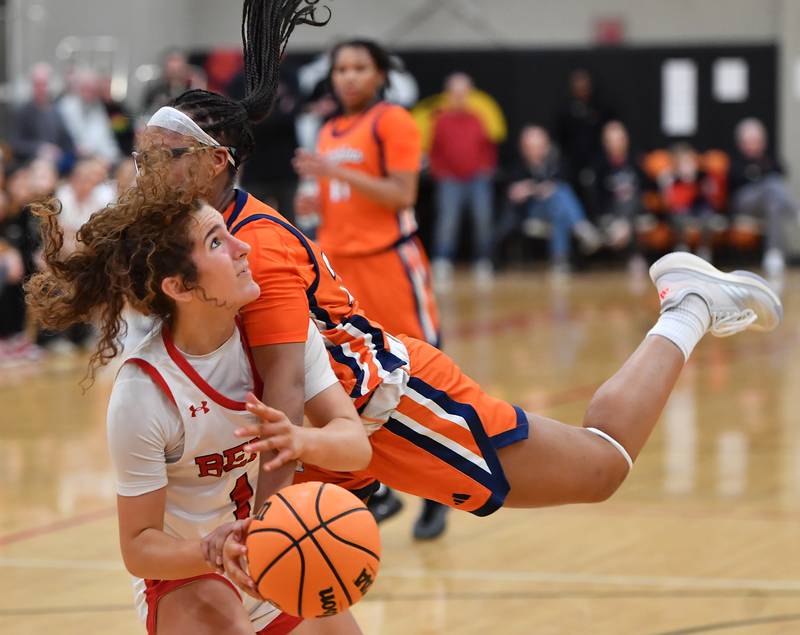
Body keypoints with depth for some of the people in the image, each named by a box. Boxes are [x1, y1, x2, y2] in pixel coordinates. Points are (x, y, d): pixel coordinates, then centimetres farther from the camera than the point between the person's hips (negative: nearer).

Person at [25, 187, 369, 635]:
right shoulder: (143, 394, -27)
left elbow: (357, 444, -20)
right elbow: (139, 548, -21)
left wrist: (301, 442, -42)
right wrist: (212, 550, -42)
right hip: (184, 571, -6)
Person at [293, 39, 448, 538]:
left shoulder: (392, 122, -6)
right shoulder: (330, 133, 15)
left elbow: (402, 196, -16)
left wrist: (337, 172, -21)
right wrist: (315, 204, 4)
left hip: (389, 261, -7)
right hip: (339, 265, 7)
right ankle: (377, 492, 17)